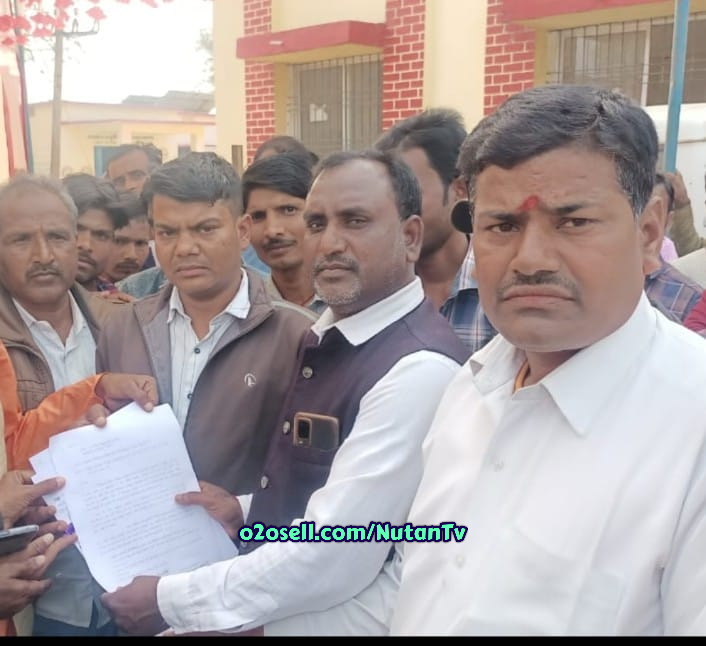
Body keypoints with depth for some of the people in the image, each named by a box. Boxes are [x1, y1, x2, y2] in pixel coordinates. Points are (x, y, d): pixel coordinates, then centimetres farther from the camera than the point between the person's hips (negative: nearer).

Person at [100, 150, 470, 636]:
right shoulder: (325, 338, 5)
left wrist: (169, 601, -18)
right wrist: (245, 512, -5)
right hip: (277, 614, 7)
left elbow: (330, 560, -27)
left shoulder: (421, 370, -25)